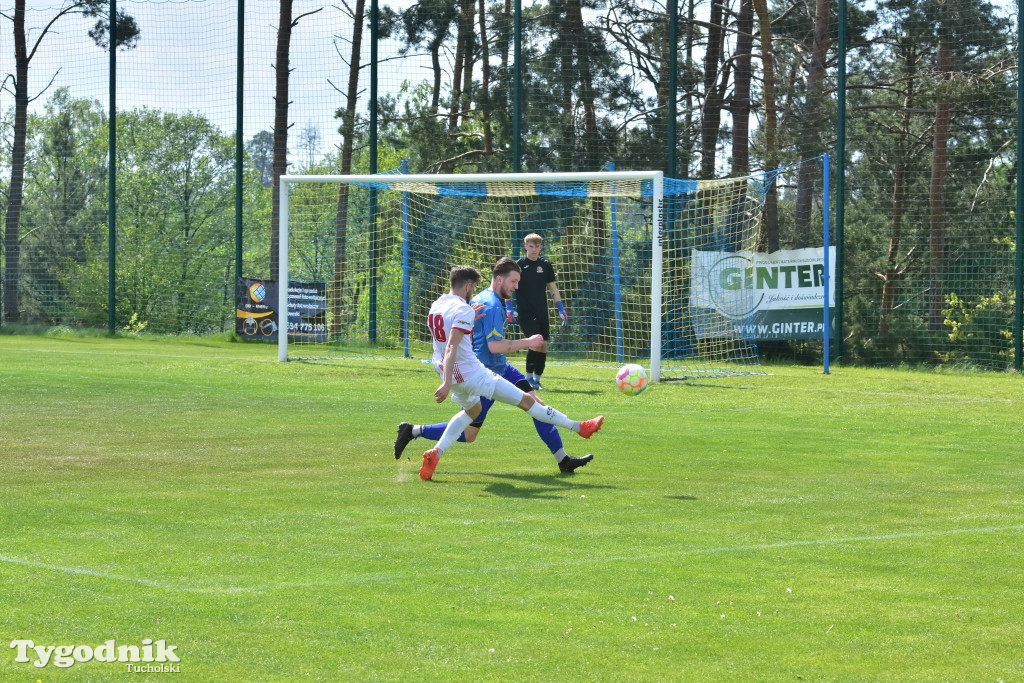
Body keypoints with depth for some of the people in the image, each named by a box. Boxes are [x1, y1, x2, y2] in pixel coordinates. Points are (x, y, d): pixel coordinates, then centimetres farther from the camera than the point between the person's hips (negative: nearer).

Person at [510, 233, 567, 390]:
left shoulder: (546, 265, 8)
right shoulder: (519, 265, -3)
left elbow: (553, 288, 15)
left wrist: (561, 309, 9)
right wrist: (509, 307, -10)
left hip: (541, 313, 5)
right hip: (525, 312, -5)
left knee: (543, 346, 2)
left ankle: (537, 379, 13)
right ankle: (529, 377, -5)